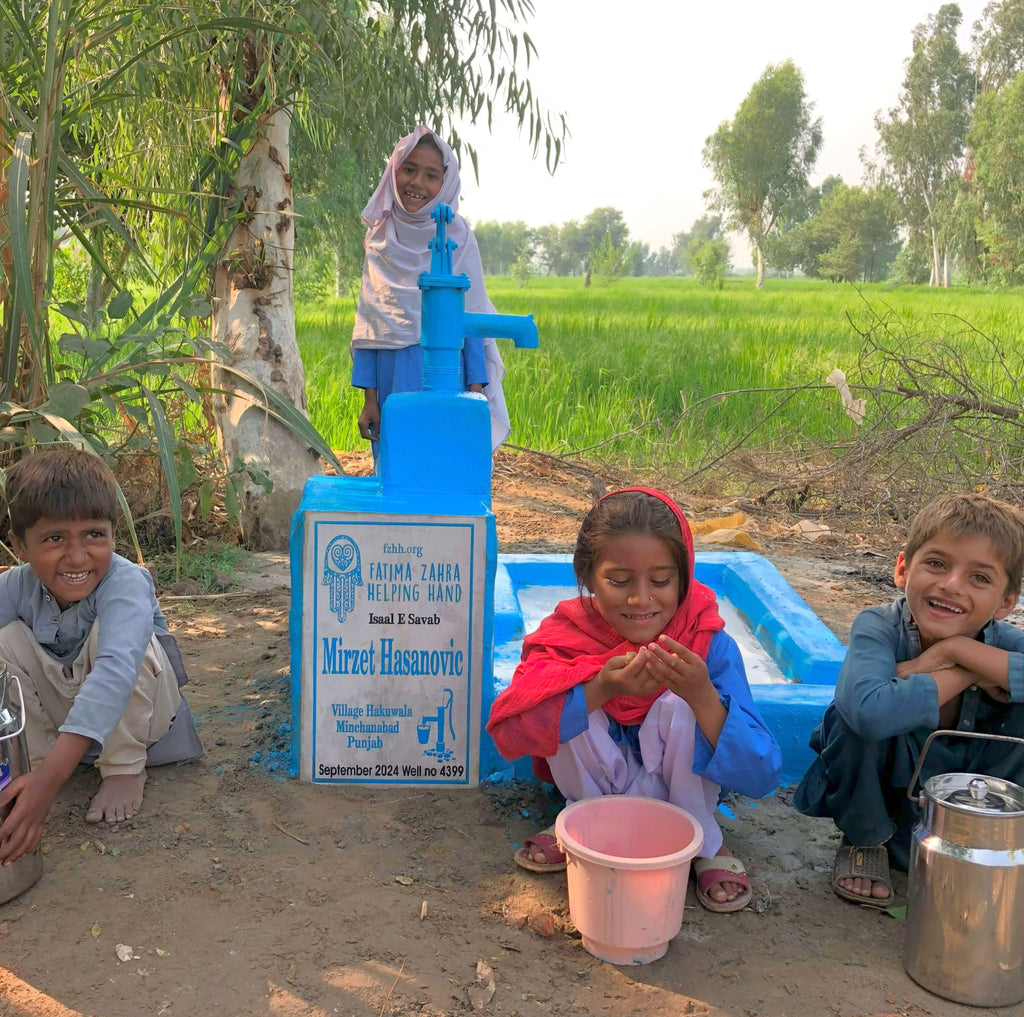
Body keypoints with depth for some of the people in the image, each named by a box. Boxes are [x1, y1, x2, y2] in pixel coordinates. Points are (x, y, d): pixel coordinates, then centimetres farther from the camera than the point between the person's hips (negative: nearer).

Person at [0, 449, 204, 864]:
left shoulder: (127, 584, -35)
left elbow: (115, 673, -49)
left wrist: (50, 778, -60)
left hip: (133, 709, -3)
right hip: (56, 710, 4)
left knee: (108, 633, -33)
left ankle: (124, 768, -16)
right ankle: (34, 757, -4)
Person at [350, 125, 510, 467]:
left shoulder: (457, 235, -1)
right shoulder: (380, 237, 7)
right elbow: (369, 321, 7)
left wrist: (476, 391, -8)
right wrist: (369, 398, 3)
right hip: (390, 376, 3)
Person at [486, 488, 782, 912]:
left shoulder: (710, 645, -22)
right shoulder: (568, 635, -19)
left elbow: (761, 777, -27)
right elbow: (507, 729, -32)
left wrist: (702, 695, -45)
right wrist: (602, 687, -45)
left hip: (678, 788, 0)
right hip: (596, 781, 1)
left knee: (679, 704, -29)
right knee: (572, 697, -26)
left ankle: (702, 842, -4)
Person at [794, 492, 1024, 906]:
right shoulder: (878, 627, -28)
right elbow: (871, 710, -49)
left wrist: (959, 650, -36)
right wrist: (970, 674, -36)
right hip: (872, 790, -2)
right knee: (855, 713, -33)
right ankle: (864, 840, -4)